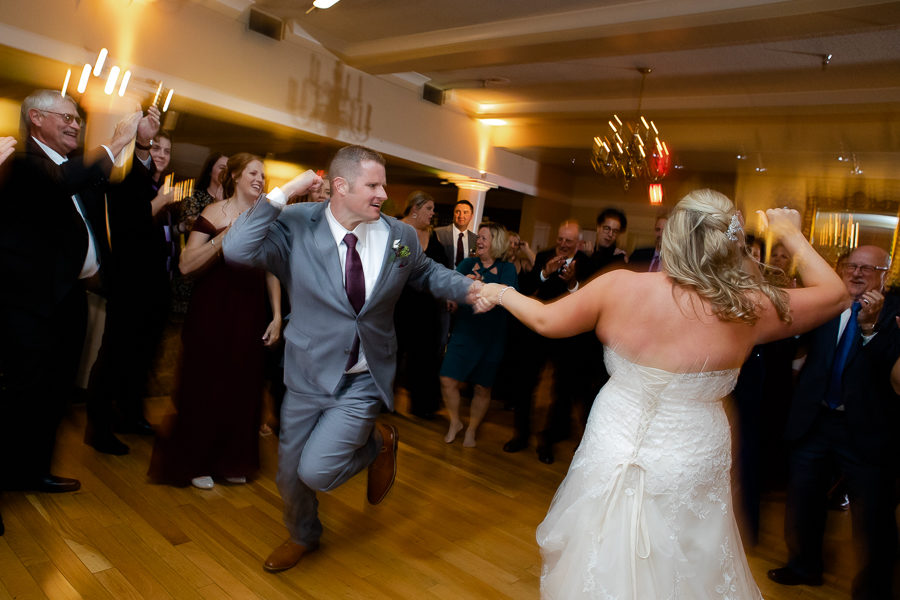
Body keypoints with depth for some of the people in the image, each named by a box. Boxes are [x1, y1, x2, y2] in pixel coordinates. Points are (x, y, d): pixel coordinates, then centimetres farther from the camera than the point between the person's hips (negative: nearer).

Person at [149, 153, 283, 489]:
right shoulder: (214, 214, -5)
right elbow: (187, 265, -13)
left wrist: (277, 316, 6)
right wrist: (224, 238, -22)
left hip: (250, 316, 4)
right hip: (213, 313, -4)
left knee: (243, 389, 8)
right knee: (205, 386, 4)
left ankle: (231, 461, 27)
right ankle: (195, 462, 24)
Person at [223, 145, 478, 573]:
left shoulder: (400, 236, -6)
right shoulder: (296, 226, -13)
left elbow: (427, 272, 11)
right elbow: (237, 249, -25)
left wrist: (467, 287, -7)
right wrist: (282, 194, -27)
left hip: (364, 381, -1)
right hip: (308, 374, 1)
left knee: (315, 471, -13)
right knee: (290, 472, 17)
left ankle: (379, 442, 20)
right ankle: (302, 535, 50)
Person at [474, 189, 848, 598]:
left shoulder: (619, 287, -16)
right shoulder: (749, 308, -16)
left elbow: (545, 320, -4)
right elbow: (835, 294, 1)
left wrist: (500, 293, 14)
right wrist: (792, 235, 10)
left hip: (613, 452, 1)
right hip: (688, 468, 0)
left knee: (604, 566, 24)